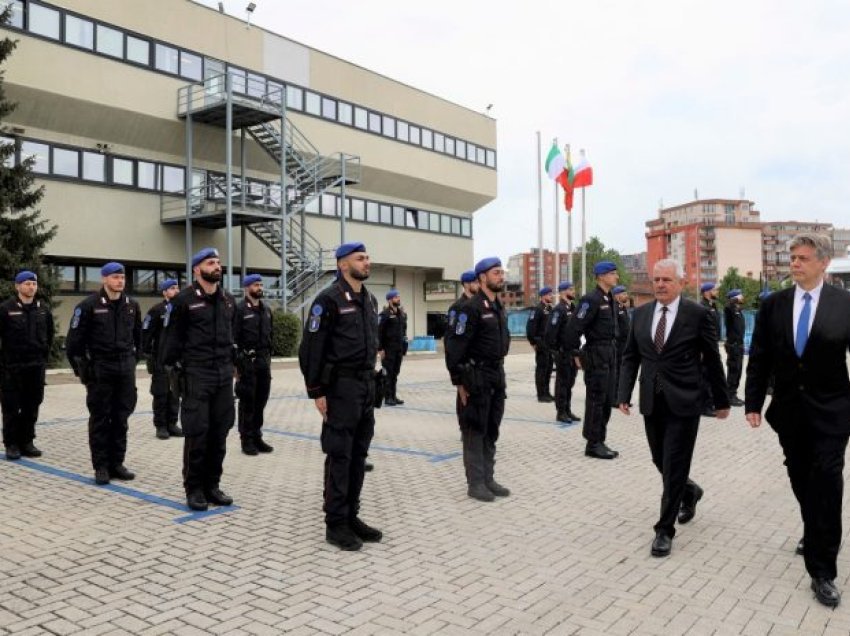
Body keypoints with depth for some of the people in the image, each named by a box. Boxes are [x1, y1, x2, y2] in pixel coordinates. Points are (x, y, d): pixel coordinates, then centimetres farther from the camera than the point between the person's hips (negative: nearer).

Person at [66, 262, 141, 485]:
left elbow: (138, 335, 18)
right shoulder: (89, 305, -7)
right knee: (100, 418, 3)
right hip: (100, 369, -4)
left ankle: (117, 463, 17)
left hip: (125, 368, 4)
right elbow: (74, 339, -5)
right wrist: (80, 367, -5)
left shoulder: (131, 305, 8)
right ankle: (101, 466, 11)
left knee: (121, 418, 8)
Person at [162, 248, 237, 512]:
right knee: (196, 433, -2)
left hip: (224, 374, 5)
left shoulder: (229, 300, 12)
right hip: (196, 374, -5)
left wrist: (233, 363, 14)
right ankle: (194, 488, 11)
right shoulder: (184, 299, -5)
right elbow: (173, 337, -3)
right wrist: (173, 368, -6)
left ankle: (212, 485, 20)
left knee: (219, 432, 8)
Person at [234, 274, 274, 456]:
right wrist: (235, 364, -14)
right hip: (247, 361, -6)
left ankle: (257, 437, 20)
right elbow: (234, 338, -11)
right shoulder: (239, 309, -8)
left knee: (261, 401, 9)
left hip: (264, 361, 6)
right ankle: (247, 440, 11)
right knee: (247, 402, 2)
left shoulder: (267, 309, 12)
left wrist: (269, 359, 13)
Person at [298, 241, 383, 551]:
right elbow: (312, 347, -13)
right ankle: (335, 524, 9)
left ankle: (351, 516, 23)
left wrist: (372, 379, 14)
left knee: (358, 455, 12)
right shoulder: (329, 299, -11)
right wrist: (317, 391, -15)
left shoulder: (369, 299, 13)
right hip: (341, 386, -8)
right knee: (339, 456, -1)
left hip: (367, 385, 8)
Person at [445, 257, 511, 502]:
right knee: (475, 431, 0)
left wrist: (500, 370, 15)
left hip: (497, 375, 8)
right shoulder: (472, 308, -15)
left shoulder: (498, 307, 12)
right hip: (477, 377, -8)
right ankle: (475, 483, 9)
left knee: (491, 431, 13)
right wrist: (459, 381, -17)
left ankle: (488, 479, 23)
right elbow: (455, 346, -17)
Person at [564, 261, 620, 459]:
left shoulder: (610, 299, 13)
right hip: (596, 354, -9)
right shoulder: (591, 299, -15)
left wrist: (614, 350, 12)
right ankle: (593, 444, 6)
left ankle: (599, 441, 21)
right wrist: (576, 354, -14)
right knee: (596, 399, -3)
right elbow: (574, 328, -19)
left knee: (608, 399, 12)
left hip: (610, 354, 9)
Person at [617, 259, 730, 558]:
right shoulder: (641, 313, 5)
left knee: (673, 468, -1)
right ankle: (689, 491, 47)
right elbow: (630, 357, 8)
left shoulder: (698, 314, -7)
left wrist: (722, 400, 4)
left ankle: (665, 530, 12)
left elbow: (712, 360, -2)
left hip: (683, 402, -5)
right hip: (652, 402, 5)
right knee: (661, 462, 17)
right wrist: (624, 393, -1)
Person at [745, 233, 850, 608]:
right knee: (801, 480, 16)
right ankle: (817, 536, 41)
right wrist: (753, 402, 0)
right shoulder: (773, 305, 1)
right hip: (789, 409, 3)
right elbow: (759, 359, 3)